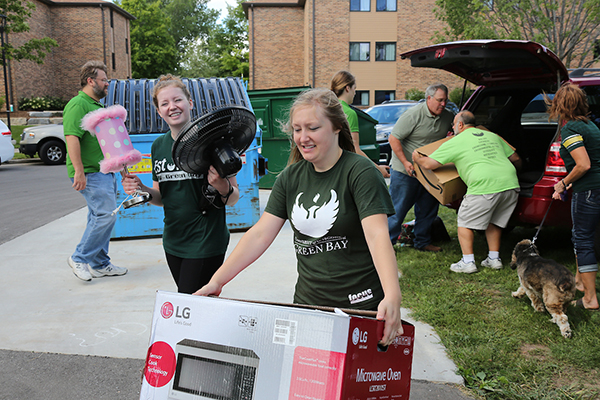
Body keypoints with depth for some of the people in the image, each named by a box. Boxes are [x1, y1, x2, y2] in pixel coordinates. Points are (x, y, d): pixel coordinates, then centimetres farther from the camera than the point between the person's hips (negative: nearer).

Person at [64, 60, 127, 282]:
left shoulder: (97, 105, 21)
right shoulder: (78, 104, -11)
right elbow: (72, 137, -21)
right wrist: (79, 171, -26)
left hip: (105, 171, 10)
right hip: (90, 173, -10)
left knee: (100, 217, 11)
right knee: (106, 214, -14)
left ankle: (100, 265, 18)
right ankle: (79, 258, 0)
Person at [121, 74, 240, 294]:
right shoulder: (158, 146, 6)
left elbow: (233, 198, -8)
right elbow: (162, 197, 15)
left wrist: (222, 187, -29)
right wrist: (141, 189, -4)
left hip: (205, 243, -6)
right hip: (173, 242, 6)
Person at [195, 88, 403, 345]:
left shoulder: (360, 172, -12)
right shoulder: (291, 177, 4)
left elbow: (377, 235, -24)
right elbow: (260, 234, 0)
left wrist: (392, 298, -39)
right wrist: (216, 281, -8)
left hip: (361, 306, -4)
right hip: (307, 302, 5)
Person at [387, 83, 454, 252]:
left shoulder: (448, 117, 3)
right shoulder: (413, 115, -18)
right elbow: (393, 138, -17)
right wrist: (405, 162, -21)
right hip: (405, 170, -7)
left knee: (428, 208, 13)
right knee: (398, 208, -2)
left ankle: (422, 242, 28)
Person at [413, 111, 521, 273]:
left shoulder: (456, 141, 7)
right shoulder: (492, 136, 25)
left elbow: (428, 164, 5)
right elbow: (515, 158, 28)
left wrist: (417, 158, 27)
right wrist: (513, 170, 50)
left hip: (484, 186, -6)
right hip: (511, 184, 7)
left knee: (465, 222, 10)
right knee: (494, 222, 25)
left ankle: (468, 262, 7)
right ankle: (494, 259, 25)